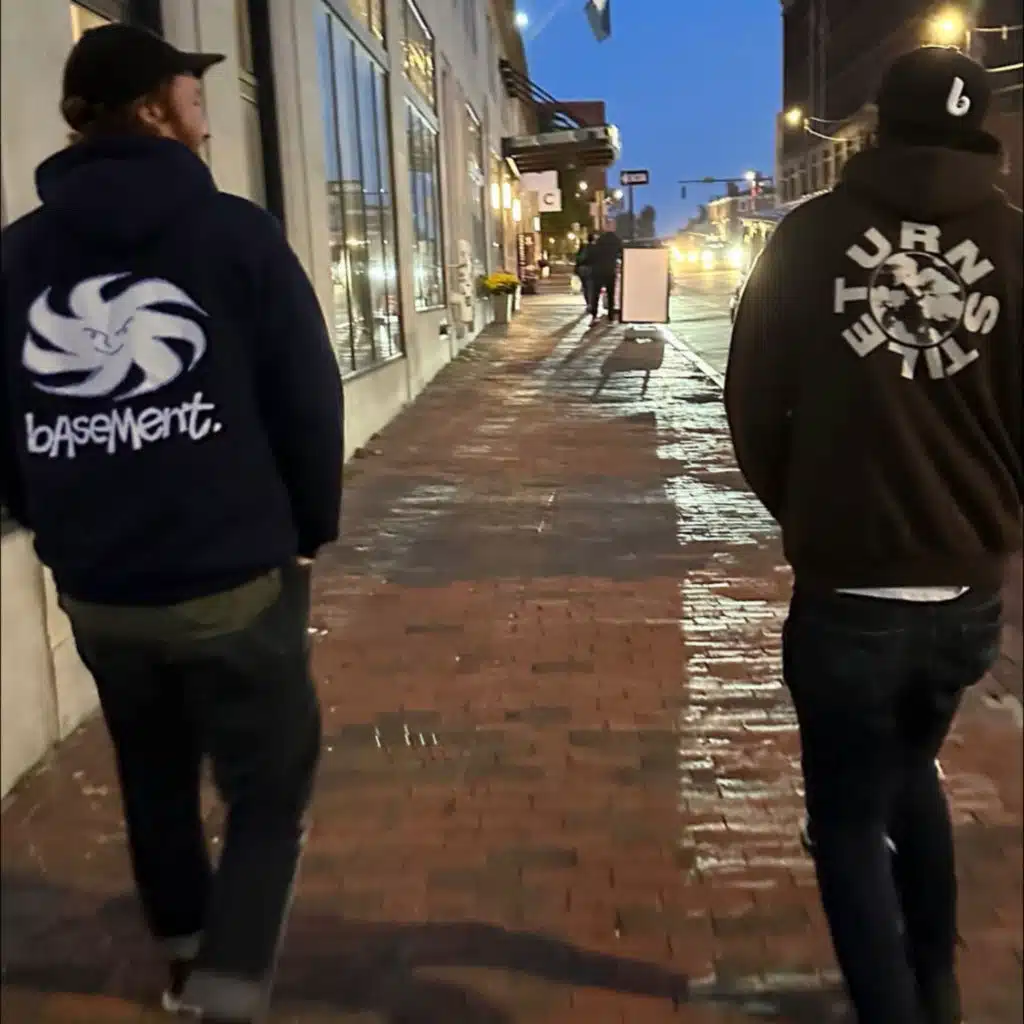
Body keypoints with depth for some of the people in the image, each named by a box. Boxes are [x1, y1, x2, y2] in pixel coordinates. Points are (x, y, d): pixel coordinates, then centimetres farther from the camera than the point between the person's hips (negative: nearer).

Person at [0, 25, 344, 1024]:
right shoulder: (235, 232, -7)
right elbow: (309, 402, -8)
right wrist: (309, 528, 7)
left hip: (92, 589, 5)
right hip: (236, 577, -5)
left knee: (154, 781, 23)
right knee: (269, 790, 10)